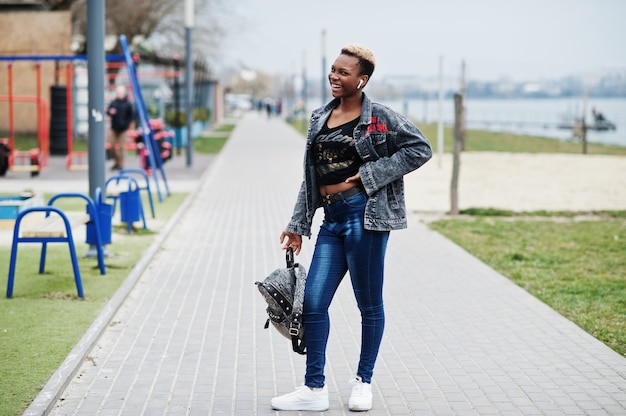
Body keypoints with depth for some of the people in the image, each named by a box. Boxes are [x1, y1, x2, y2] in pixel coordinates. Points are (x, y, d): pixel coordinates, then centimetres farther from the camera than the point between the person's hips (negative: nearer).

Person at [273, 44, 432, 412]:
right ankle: (315, 389, 11)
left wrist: (370, 174, -13)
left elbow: (421, 149, -9)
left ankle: (364, 382, 21)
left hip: (365, 215, -6)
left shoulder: (379, 117, -5)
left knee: (369, 303, 6)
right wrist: (298, 224, 15)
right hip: (332, 219, 6)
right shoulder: (320, 119, 14)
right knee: (313, 302, 1)